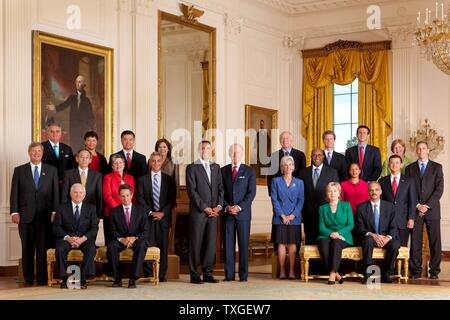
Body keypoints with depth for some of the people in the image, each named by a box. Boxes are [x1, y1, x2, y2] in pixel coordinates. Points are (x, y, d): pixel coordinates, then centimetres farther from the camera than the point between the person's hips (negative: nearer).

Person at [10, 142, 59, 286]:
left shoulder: (51, 170, 9)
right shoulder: (19, 170, 8)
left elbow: (55, 192, 6)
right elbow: (14, 193, 5)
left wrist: (54, 212, -3)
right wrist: (14, 212, -5)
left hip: (45, 215, 0)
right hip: (25, 215, 0)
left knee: (43, 248, 0)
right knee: (27, 248, 4)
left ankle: (42, 278, 7)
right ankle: (28, 278, 12)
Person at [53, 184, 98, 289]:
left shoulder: (91, 208, 8)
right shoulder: (62, 208, 8)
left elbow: (94, 228, 0)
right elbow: (56, 227, 1)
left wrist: (83, 238, -17)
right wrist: (68, 238, -17)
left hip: (84, 239, 0)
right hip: (66, 238, 0)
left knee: (91, 249, -32)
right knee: (60, 249, -32)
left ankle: (83, 279, -25)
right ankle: (65, 278, -19)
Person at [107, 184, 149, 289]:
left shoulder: (140, 210, 4)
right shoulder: (114, 211, 5)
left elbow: (145, 231, -3)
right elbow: (113, 231, -2)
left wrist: (135, 238, -22)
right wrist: (121, 239, -22)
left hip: (136, 240, -1)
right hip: (120, 241, 1)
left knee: (141, 245, -35)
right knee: (111, 245, -32)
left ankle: (133, 279, -33)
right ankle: (117, 278, -21)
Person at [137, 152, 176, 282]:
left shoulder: (169, 179, 10)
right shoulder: (142, 179, 9)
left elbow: (172, 199, 4)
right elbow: (140, 198, 2)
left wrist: (163, 212, -8)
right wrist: (150, 212, -9)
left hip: (164, 217, 1)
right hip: (148, 217, 0)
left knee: (163, 246, 1)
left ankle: (162, 275, 7)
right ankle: (148, 274, 2)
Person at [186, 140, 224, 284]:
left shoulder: (216, 167, 15)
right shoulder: (192, 168, -1)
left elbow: (220, 188, 12)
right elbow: (192, 190, -8)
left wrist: (218, 206, -3)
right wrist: (204, 208, -12)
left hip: (213, 211, 4)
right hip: (198, 211, -4)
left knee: (211, 243, 4)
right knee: (196, 243, -1)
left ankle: (208, 274, 10)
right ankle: (194, 275, 6)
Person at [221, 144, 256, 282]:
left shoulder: (249, 171, 5)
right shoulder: (224, 171, 11)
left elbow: (251, 193, -2)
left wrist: (240, 207, -12)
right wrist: (226, 206, -7)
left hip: (243, 213, -2)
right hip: (227, 213, 2)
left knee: (243, 244, -1)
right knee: (228, 244, 1)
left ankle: (243, 275, 3)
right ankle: (229, 274, 4)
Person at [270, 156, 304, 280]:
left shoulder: (299, 182, 11)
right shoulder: (276, 181, 7)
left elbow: (301, 200, 4)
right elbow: (274, 200, 0)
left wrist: (293, 215, -9)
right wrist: (282, 215, -10)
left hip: (294, 218, 1)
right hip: (280, 218, -1)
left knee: (292, 244, -1)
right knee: (281, 244, -1)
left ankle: (292, 271, 1)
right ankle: (282, 271, 2)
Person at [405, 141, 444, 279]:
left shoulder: (437, 167, 7)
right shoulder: (410, 168, 12)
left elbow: (439, 189, -1)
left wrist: (427, 205, -10)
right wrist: (417, 206, -7)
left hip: (432, 210, -1)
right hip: (415, 210, 1)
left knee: (435, 241, -1)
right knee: (415, 241, -1)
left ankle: (434, 271, 5)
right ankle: (416, 270, 4)